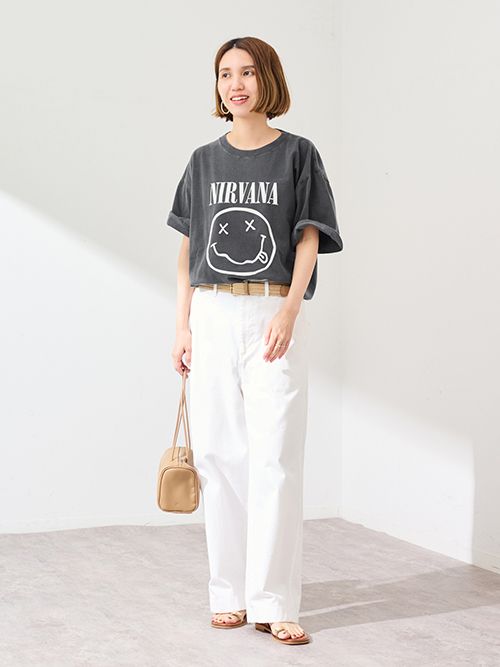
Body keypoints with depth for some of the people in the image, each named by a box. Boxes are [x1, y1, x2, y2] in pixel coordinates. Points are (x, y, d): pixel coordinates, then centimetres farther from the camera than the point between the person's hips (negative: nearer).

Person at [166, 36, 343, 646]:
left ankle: (273, 602, -3)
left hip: (275, 314, -3)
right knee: (220, 453, 3)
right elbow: (188, 249, 13)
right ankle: (229, 592, 12)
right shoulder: (205, 160, 13)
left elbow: (308, 241, -1)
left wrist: (289, 310, -15)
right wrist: (183, 326, 5)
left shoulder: (297, 154, 5)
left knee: (275, 456, -6)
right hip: (213, 317, 3)